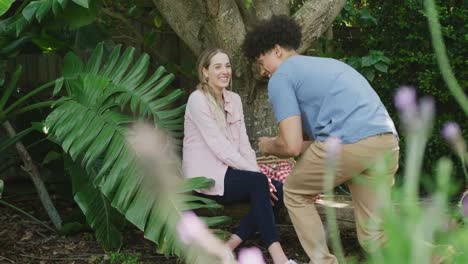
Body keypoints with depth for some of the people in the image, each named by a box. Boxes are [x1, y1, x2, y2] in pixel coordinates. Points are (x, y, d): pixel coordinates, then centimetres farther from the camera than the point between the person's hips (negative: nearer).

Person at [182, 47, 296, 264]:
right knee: (258, 183, -29)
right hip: (205, 175, -7)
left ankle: (230, 245, -16)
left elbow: (243, 143, 6)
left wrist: (257, 172, -12)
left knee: (278, 190, -14)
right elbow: (219, 145, -18)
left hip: (227, 172, 7)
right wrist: (256, 174, -21)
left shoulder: (234, 99, 12)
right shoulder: (198, 99, -11)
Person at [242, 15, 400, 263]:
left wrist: (268, 146, 21)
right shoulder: (328, 63, 33)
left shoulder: (281, 77, 9)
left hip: (347, 143, -7)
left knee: (295, 192, 20)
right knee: (373, 235, 14)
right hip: (388, 143, 7)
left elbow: (291, 146, 0)